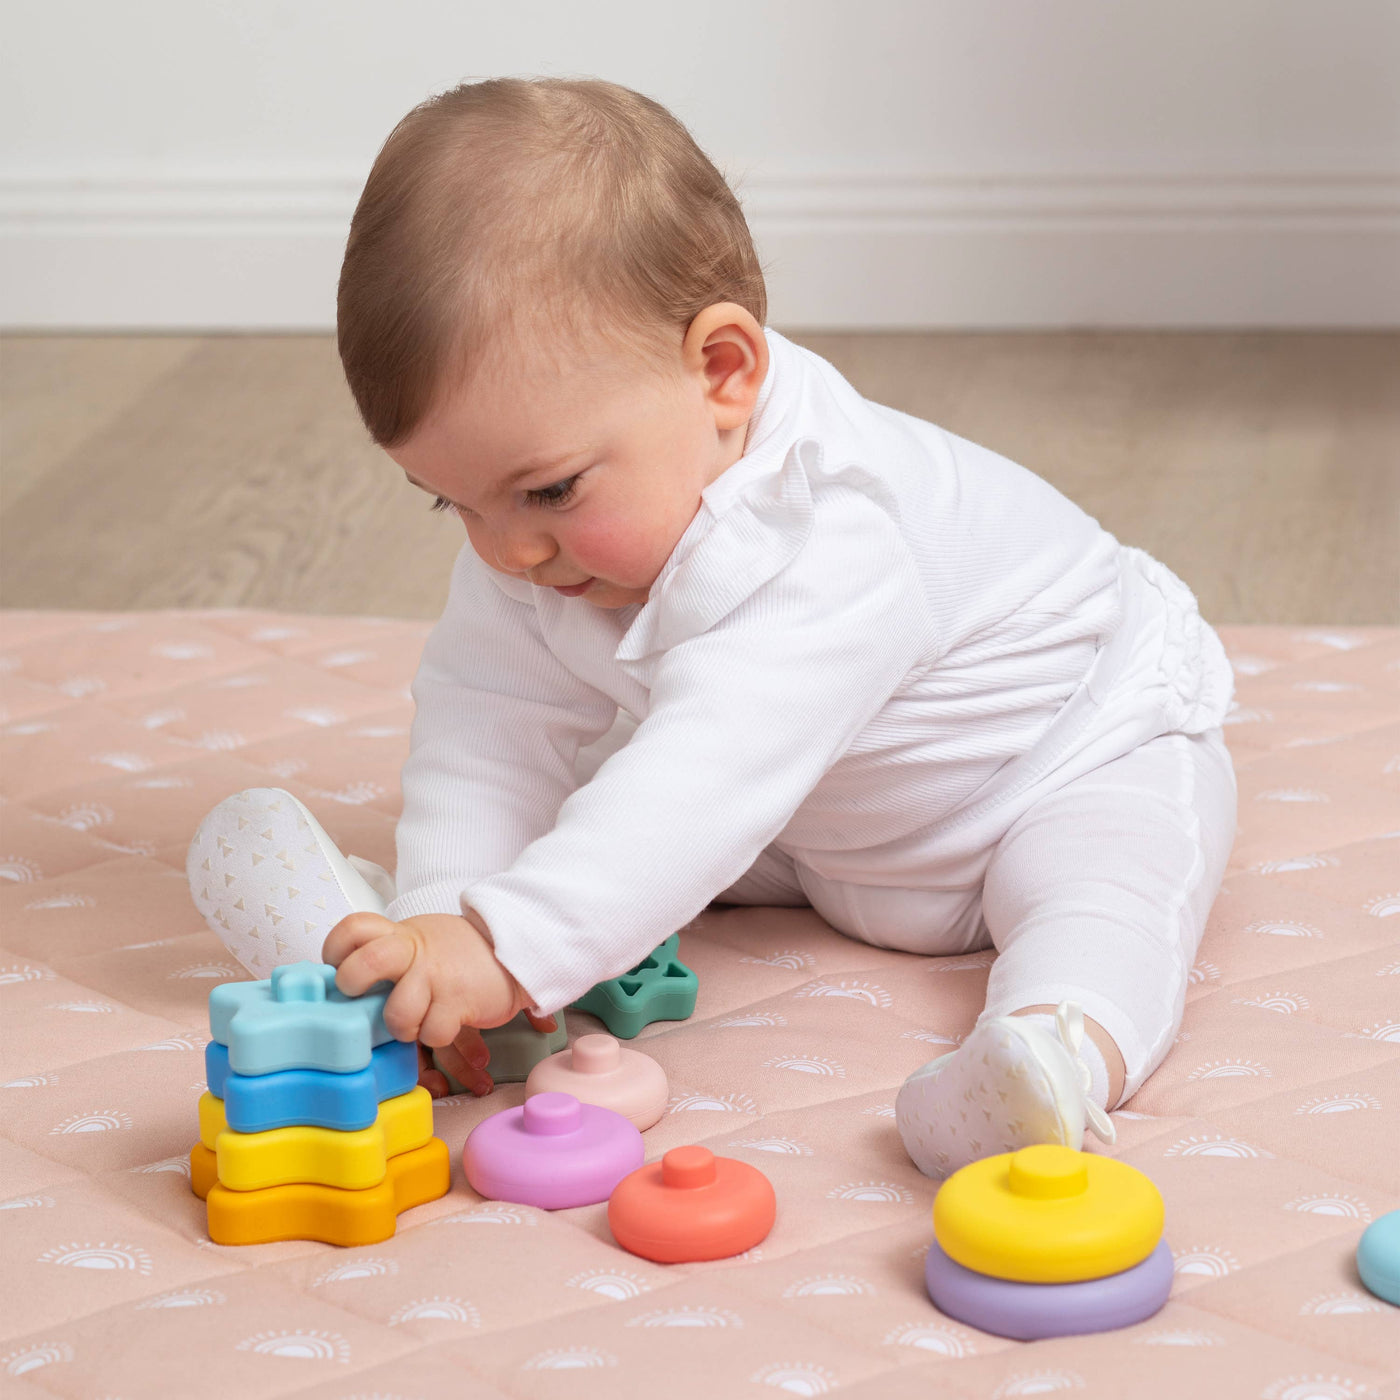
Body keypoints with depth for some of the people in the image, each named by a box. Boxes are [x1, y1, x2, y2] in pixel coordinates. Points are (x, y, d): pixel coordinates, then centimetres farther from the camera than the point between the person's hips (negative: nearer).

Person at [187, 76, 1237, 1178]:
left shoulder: (822, 537, -45)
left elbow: (714, 773, -54)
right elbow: (493, 721, -16)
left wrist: (508, 945, -63)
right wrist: (442, 915, -32)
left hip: (1079, 740, -8)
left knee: (1110, 873, -36)